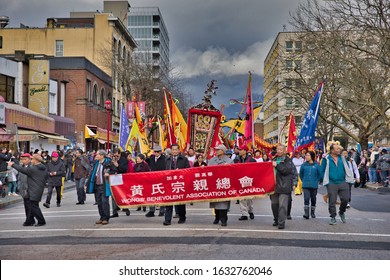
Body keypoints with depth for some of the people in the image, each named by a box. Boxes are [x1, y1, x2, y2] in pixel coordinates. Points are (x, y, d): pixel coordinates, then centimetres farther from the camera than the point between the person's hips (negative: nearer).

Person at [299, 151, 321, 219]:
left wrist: (316, 181, 11)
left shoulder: (316, 165, -4)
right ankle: (306, 213, -10)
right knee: (306, 199, -12)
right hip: (305, 185, 0)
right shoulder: (304, 165, -1)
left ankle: (312, 213, 27)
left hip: (314, 185, 0)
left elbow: (320, 174, 8)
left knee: (313, 199, 11)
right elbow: (301, 174, 15)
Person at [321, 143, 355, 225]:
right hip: (332, 184, -3)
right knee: (332, 201, -2)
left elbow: (347, 169, 16)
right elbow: (323, 171, 3)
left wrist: (347, 178, 6)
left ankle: (341, 212, 26)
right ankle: (333, 217, 10)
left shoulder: (342, 158, 10)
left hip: (343, 182, 3)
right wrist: (326, 181, -1)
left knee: (345, 199, -2)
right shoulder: (326, 159, -1)